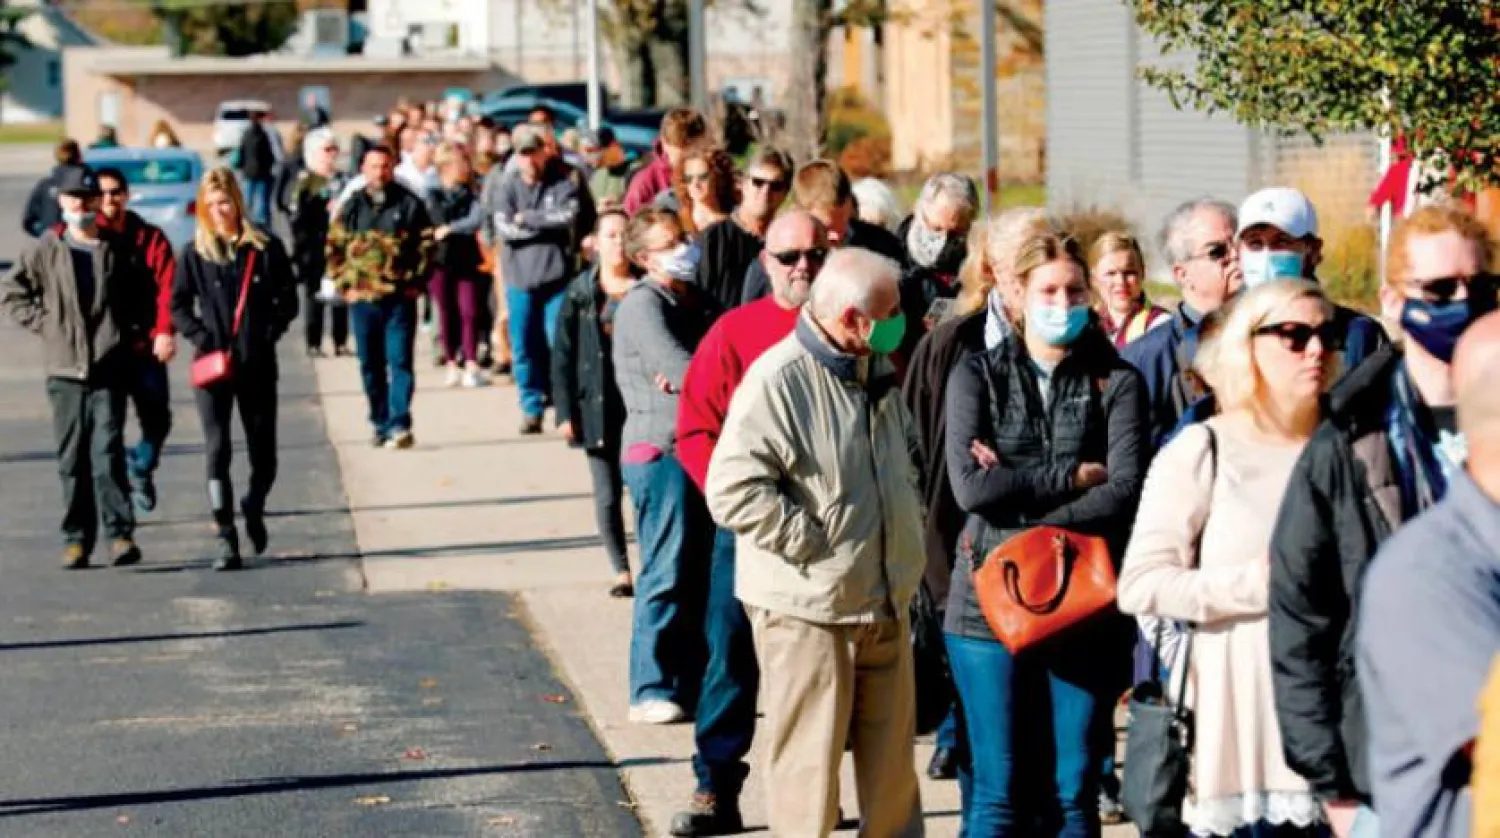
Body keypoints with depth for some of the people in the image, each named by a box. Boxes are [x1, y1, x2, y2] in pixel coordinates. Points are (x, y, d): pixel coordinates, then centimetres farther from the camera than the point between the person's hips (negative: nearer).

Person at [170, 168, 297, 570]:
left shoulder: (265, 248, 1)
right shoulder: (195, 253, 2)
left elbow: (287, 299, 5)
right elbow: (178, 305, 6)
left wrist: (269, 334, -7)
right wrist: (201, 339, -7)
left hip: (258, 366, 1)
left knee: (263, 454, 8)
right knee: (217, 451, -9)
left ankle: (253, 509, 38)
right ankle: (226, 540, -8)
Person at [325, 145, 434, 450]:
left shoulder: (409, 204, 2)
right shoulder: (352, 207, 8)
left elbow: (426, 244, 4)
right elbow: (333, 248, 12)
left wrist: (416, 281, -3)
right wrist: (345, 284, 4)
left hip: (400, 298, -3)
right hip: (362, 298, 3)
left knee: (400, 362, -8)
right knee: (371, 365, 8)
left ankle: (399, 425, -10)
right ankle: (382, 425, 16)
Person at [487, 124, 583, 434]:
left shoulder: (563, 184, 2)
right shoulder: (506, 188, 6)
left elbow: (569, 215, -15)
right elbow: (503, 228, -8)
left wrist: (526, 217, -9)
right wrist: (548, 225, -10)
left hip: (557, 277, -2)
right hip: (520, 279, 2)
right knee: (524, 347, 5)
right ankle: (531, 408, 14)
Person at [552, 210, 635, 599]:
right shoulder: (580, 293, 2)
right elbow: (563, 355, 3)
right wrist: (565, 412, -2)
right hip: (597, 406, 1)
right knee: (607, 495, 4)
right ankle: (621, 570, 15)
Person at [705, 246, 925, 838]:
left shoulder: (878, 374, 11)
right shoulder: (778, 379, -18)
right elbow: (732, 490, -24)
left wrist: (910, 534, 13)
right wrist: (813, 541, -19)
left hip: (885, 602, 8)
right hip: (807, 609, -8)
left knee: (892, 764, 17)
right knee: (809, 767, 1)